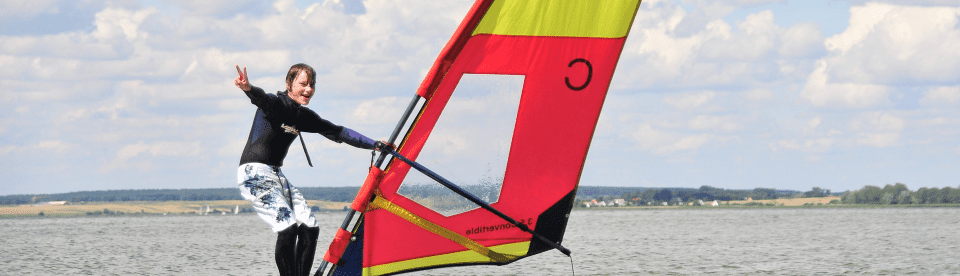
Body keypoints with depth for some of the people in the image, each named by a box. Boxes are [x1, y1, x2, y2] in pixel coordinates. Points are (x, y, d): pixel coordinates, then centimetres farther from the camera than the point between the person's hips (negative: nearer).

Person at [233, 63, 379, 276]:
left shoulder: (304, 116, 12)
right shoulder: (276, 103, -11)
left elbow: (337, 132, 20)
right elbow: (262, 98, -35)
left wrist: (375, 145, 20)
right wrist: (248, 88, -59)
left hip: (276, 176, 9)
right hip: (254, 173, -9)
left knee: (310, 229, -1)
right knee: (288, 227, -22)